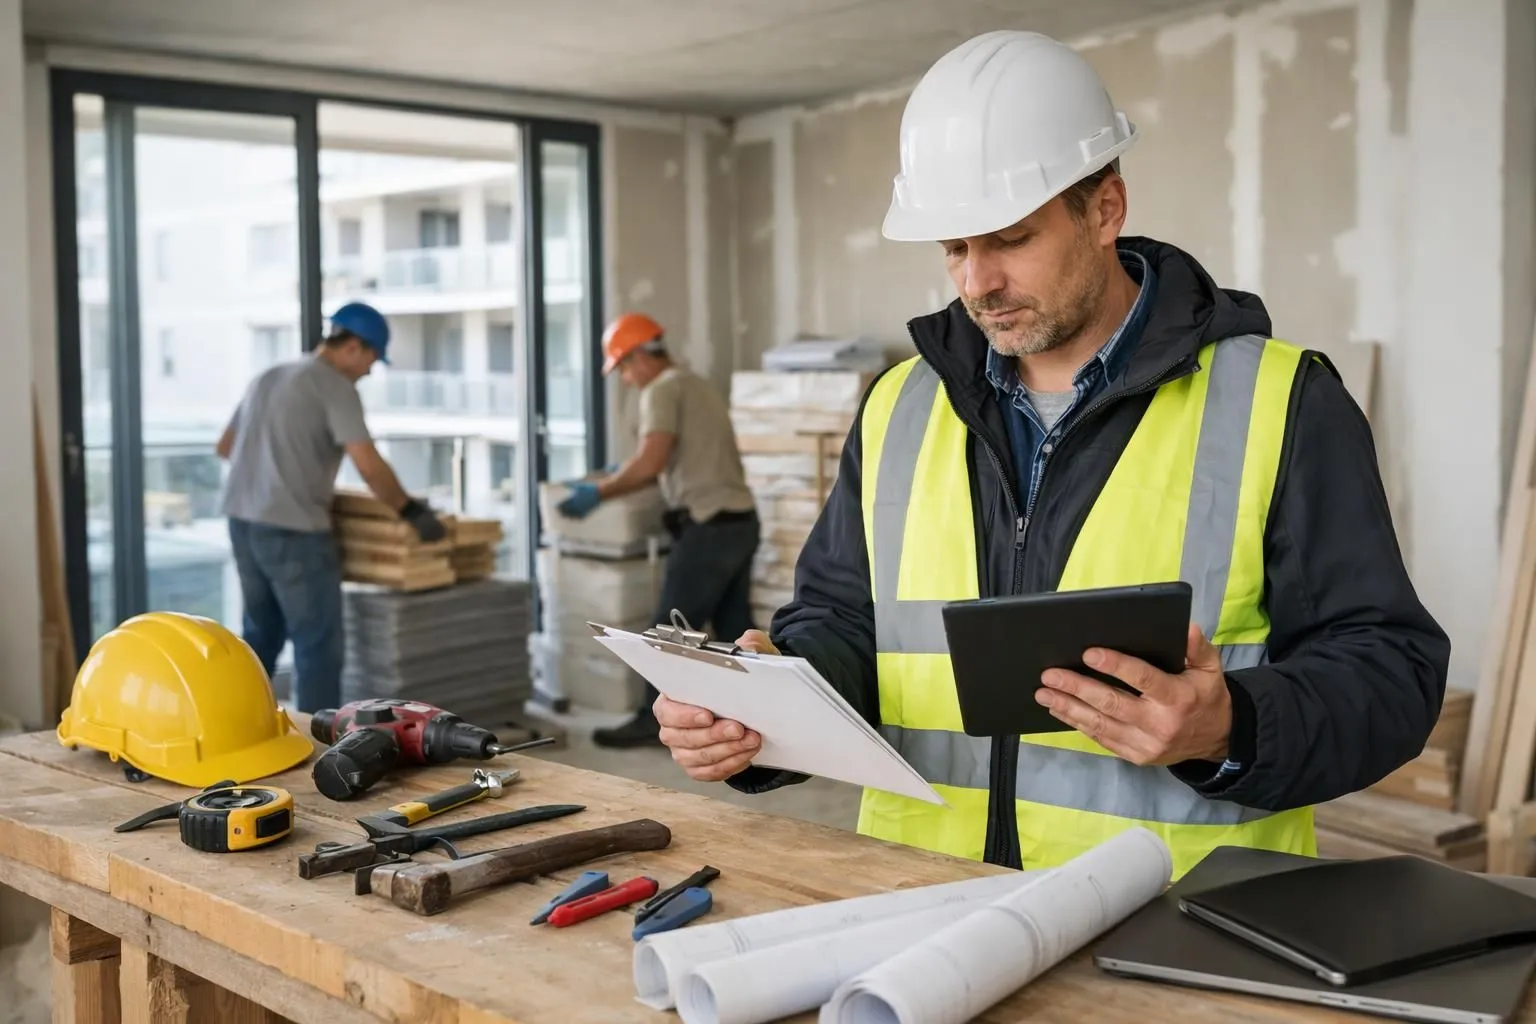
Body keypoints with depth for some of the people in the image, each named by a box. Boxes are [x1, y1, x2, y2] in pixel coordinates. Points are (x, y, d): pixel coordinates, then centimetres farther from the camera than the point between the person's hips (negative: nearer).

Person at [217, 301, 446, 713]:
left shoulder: (268, 378, 18)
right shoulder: (335, 386, -8)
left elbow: (225, 447, 28)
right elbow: (370, 466, -18)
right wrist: (412, 511, -7)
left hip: (244, 522, 9)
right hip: (294, 531, -9)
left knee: (262, 633, 21)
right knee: (320, 646, -1)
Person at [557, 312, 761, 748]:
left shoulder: (662, 389, -9)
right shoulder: (698, 385, 21)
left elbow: (651, 463, -20)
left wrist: (599, 491, -12)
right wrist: (622, 474, 31)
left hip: (709, 527, -9)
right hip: (741, 522, 9)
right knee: (734, 628, 13)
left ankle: (653, 721, 6)